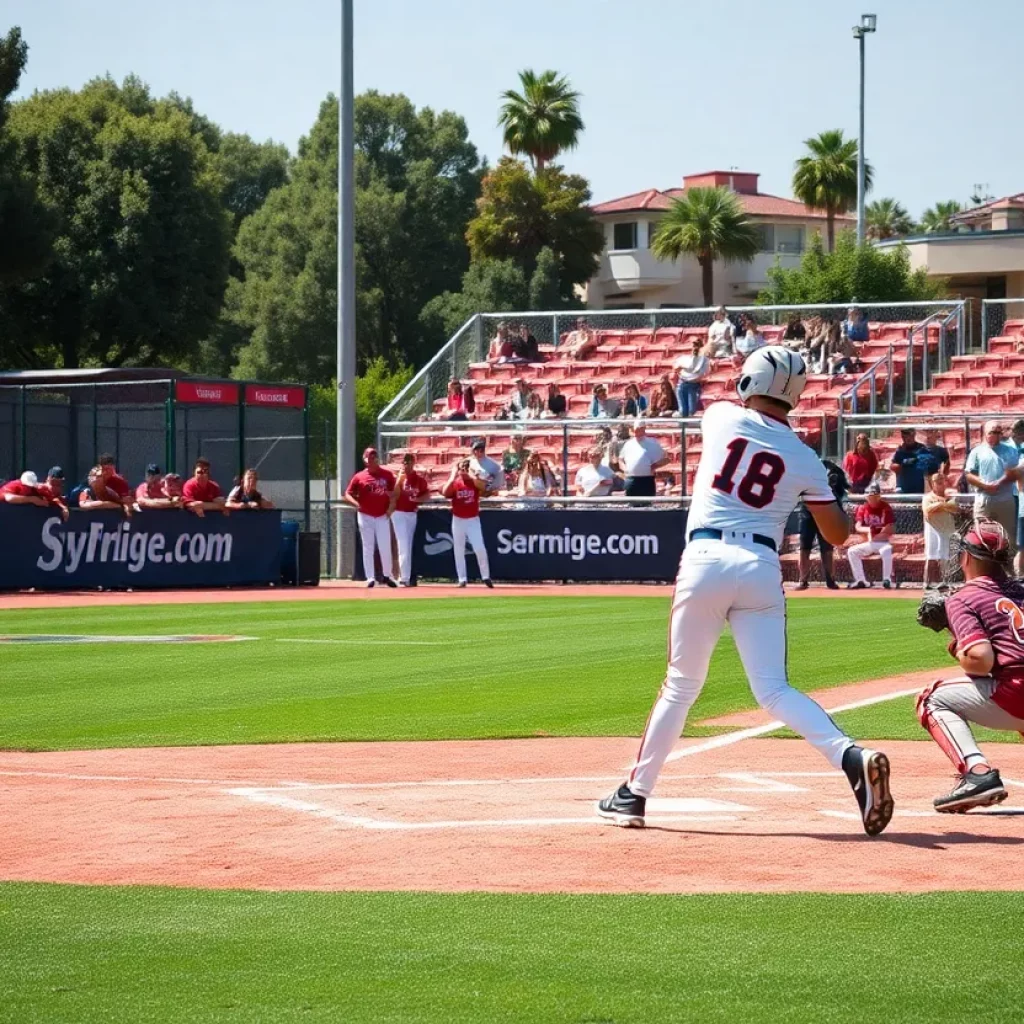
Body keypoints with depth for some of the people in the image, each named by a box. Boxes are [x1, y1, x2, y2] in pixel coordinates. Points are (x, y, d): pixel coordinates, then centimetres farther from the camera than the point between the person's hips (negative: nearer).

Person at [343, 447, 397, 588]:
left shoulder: (387, 474, 2)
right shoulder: (359, 477, 0)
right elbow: (347, 495, 0)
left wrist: (391, 508, -9)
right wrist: (356, 504, -19)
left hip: (382, 516, 0)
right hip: (365, 517, 0)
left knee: (385, 547, 1)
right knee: (368, 548, 1)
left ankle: (387, 576, 16)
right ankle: (370, 578, 2)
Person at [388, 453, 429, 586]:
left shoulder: (420, 479, 2)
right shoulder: (399, 477, -7)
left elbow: (427, 494, 9)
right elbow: (394, 494, -14)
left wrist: (417, 499, -8)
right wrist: (400, 478, -22)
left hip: (412, 514, 5)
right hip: (399, 513, -5)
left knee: (408, 546, 13)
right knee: (404, 546, -12)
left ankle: (405, 576, 22)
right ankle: (404, 578, -14)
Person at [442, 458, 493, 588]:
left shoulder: (475, 481, -2)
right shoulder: (454, 483, 0)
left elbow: (483, 486, -26)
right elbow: (445, 492, -20)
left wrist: (470, 474, -21)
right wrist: (453, 476, -18)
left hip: (473, 520, -2)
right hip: (458, 520, 2)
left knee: (480, 549, -10)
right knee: (459, 551, 5)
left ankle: (486, 577, 1)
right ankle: (462, 579, 12)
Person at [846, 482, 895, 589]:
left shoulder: (886, 508, -5)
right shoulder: (862, 508, 3)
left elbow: (888, 529, -11)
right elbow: (857, 527, -8)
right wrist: (867, 530, -29)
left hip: (882, 542, -4)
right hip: (868, 543, 4)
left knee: (887, 550, -37)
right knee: (851, 551, -15)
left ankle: (887, 579, -24)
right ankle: (861, 581, -13)